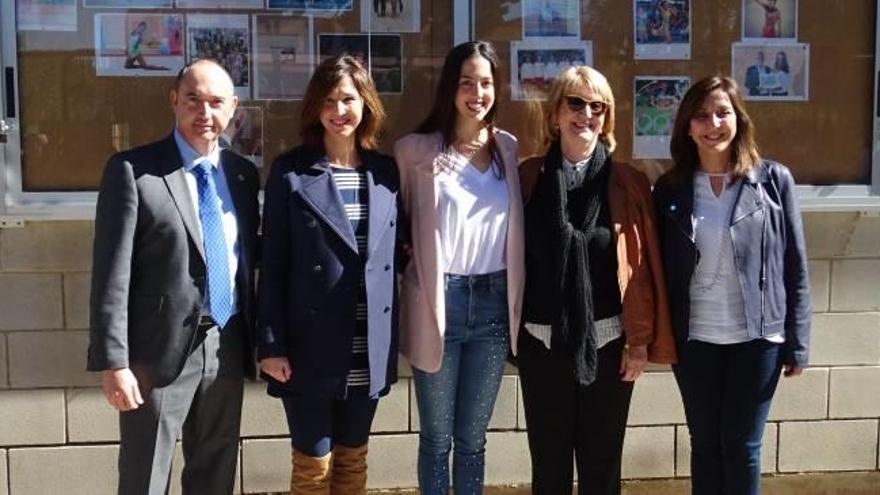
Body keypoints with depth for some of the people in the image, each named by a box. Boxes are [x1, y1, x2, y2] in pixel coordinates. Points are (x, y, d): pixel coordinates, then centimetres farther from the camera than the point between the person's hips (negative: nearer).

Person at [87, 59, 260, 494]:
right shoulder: (132, 169, -8)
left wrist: (256, 341, 11)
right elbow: (112, 272, -11)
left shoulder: (243, 173, 8)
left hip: (227, 349, 5)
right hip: (161, 350, -5)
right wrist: (113, 361, -15)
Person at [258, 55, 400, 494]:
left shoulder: (386, 172, 5)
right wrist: (270, 344, -9)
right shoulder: (290, 171, -4)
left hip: (368, 355, 3)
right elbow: (272, 266, -5)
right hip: (309, 351, -3)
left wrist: (393, 343, 5)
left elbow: (396, 256, 10)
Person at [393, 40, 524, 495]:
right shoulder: (415, 150, -4)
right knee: (437, 437, 9)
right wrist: (417, 257, -4)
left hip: (493, 302, 3)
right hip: (438, 302, -2)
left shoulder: (509, 148, 7)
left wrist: (514, 297, 10)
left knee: (472, 437, 13)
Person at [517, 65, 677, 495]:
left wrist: (641, 341, -4)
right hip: (542, 341, 1)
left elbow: (643, 267, -2)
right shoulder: (528, 177, 1)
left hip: (608, 341, 0)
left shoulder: (628, 182, -1)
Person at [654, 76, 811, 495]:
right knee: (705, 444, 12)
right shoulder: (669, 189, 1)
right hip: (693, 339, 2)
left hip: (756, 338, -2)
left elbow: (795, 267, -2)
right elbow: (659, 268, 4)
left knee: (741, 446, 7)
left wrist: (797, 342, -4)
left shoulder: (774, 180, -4)